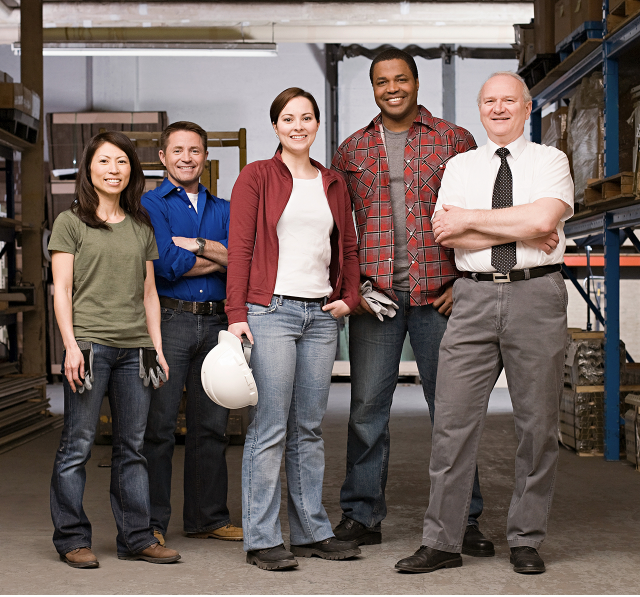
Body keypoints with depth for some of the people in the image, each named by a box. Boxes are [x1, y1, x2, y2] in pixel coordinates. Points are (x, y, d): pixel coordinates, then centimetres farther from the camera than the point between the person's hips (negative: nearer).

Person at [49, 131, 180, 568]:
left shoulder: (142, 227, 17)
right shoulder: (71, 222, 4)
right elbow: (62, 290, -1)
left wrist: (157, 347, 11)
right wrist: (71, 345, -11)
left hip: (134, 349, 4)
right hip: (89, 343, -4)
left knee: (132, 446, 7)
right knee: (78, 445, -2)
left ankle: (137, 537, 13)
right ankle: (72, 539, 8)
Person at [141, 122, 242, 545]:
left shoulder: (223, 209, 18)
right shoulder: (150, 204, 4)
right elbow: (168, 264, -11)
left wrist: (196, 245, -10)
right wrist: (220, 258, -2)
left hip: (216, 322, 5)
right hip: (169, 320, -4)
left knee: (212, 424, 9)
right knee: (159, 425, -4)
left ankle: (209, 517, 18)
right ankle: (152, 522, 4)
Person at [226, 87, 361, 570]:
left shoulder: (333, 184, 16)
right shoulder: (257, 176, 2)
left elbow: (348, 248, 22)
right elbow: (240, 247, -4)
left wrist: (349, 297, 6)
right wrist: (237, 314, -11)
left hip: (321, 315, 5)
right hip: (271, 310, -5)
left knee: (310, 428, 10)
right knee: (269, 430, -5)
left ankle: (312, 532, 18)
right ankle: (262, 539, 2)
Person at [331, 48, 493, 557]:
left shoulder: (456, 141, 6)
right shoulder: (352, 150, 12)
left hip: (438, 295, -1)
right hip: (374, 297, 2)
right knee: (367, 408, 4)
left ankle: (465, 519, 14)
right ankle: (362, 515, 15)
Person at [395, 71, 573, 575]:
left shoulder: (549, 161, 6)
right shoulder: (459, 167, 13)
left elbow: (543, 219, -14)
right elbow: (446, 234, -2)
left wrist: (470, 218, -7)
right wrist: (522, 231, -8)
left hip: (536, 294, -1)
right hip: (475, 297, 2)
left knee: (537, 422, 4)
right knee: (454, 420, -1)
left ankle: (527, 541, 17)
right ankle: (442, 542, 6)